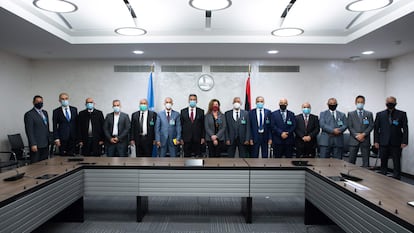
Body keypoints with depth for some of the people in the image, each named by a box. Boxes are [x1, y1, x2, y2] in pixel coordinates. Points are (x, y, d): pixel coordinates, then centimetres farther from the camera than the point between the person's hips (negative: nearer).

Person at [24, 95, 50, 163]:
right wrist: (33, 144, -18)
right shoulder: (29, 114, -8)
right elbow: (29, 131, -13)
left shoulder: (45, 113, 14)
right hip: (36, 145, -7)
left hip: (45, 144, 7)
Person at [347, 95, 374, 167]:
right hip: (354, 140, -1)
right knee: (351, 160, -1)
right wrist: (356, 135, -11)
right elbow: (349, 126, 1)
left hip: (365, 140, 1)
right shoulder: (351, 114, 8)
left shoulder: (369, 114, 11)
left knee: (366, 160, 2)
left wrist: (363, 134, -11)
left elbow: (371, 126, 2)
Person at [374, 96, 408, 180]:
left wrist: (404, 142, -6)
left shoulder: (402, 114, 4)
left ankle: (397, 179, 10)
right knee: (383, 162, 7)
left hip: (396, 143, -1)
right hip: (383, 143, 1)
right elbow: (376, 128, 6)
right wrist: (376, 141, -1)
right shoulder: (380, 114, 8)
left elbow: (405, 128, 2)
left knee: (397, 163, 2)